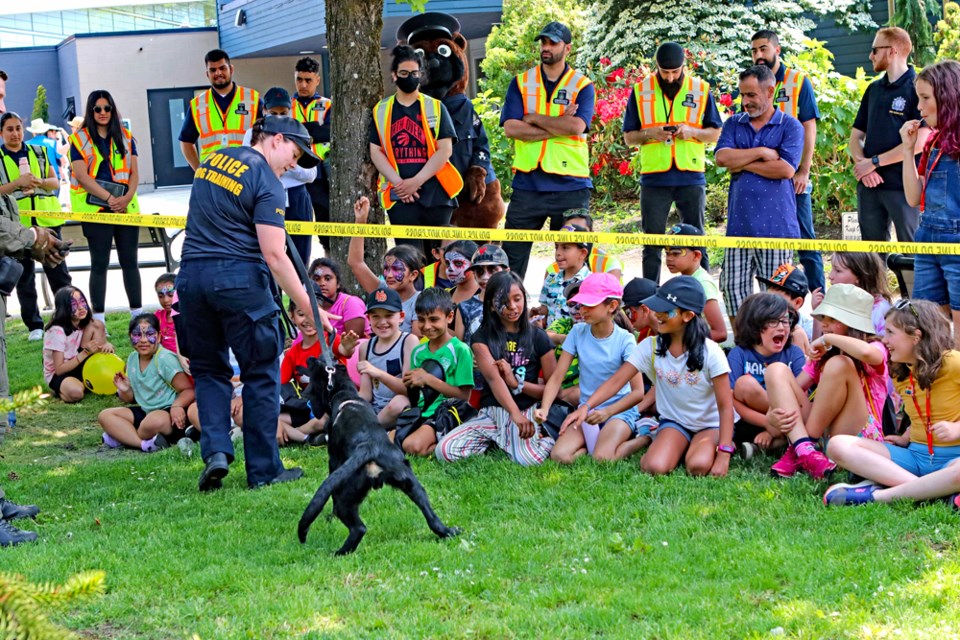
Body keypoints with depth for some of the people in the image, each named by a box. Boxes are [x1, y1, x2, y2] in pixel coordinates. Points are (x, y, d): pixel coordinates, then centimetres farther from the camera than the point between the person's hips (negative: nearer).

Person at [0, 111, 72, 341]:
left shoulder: (38, 153, 11)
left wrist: (39, 181, -10)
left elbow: (55, 183, 10)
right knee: (24, 277, 3)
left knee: (58, 272, 2)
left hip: (47, 220, 2)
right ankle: (34, 326, 10)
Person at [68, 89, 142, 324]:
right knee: (100, 263, -1)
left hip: (126, 207, 3)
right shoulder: (80, 139, 1)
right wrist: (110, 199, -16)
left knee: (130, 261, 4)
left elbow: (134, 172, 7)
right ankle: (98, 319, 2)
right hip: (95, 208, -3)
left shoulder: (125, 137, 12)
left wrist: (127, 198, -11)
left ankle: (137, 314, 11)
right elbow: (82, 176, -8)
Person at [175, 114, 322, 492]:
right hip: (239, 276, -6)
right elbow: (273, 255, -14)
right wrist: (310, 307, -12)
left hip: (191, 274, 6)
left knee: (208, 370, 16)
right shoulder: (266, 181, -8)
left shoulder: (213, 160, 14)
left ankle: (216, 450, -1)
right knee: (261, 374, 4)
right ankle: (264, 470, 8)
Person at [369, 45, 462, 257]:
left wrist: (417, 181, -11)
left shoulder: (435, 107, 7)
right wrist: (398, 182, -9)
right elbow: (375, 152, 5)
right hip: (400, 195, 0)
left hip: (435, 193, 0)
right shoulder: (381, 111, 12)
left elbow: (445, 150, -1)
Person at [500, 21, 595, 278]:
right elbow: (510, 128, -5)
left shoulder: (582, 86, 4)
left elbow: (577, 126, -14)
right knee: (512, 253, 2)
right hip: (527, 182, 2)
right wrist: (559, 126, -9)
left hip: (570, 183, -2)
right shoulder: (520, 83, 9)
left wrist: (533, 118, -7)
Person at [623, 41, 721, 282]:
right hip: (653, 177, 0)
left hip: (691, 177, 0)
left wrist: (692, 131, -11)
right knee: (652, 243, 4)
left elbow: (716, 134, 8)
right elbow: (628, 137, 8)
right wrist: (650, 133, -12)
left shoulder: (701, 90, 5)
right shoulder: (640, 91, 5)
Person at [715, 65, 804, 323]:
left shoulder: (790, 126, 3)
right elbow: (722, 157, -4)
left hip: (775, 223, -4)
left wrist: (743, 164, -5)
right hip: (739, 223, 4)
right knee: (732, 287, 2)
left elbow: (786, 169, -12)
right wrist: (762, 152, -9)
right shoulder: (734, 124, 14)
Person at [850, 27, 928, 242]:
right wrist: (861, 164, -5)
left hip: (903, 186, -7)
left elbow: (919, 142, -15)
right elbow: (856, 136, 16)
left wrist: (874, 162, -12)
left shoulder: (917, 88, -7)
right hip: (869, 185, 7)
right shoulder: (874, 89, 15)